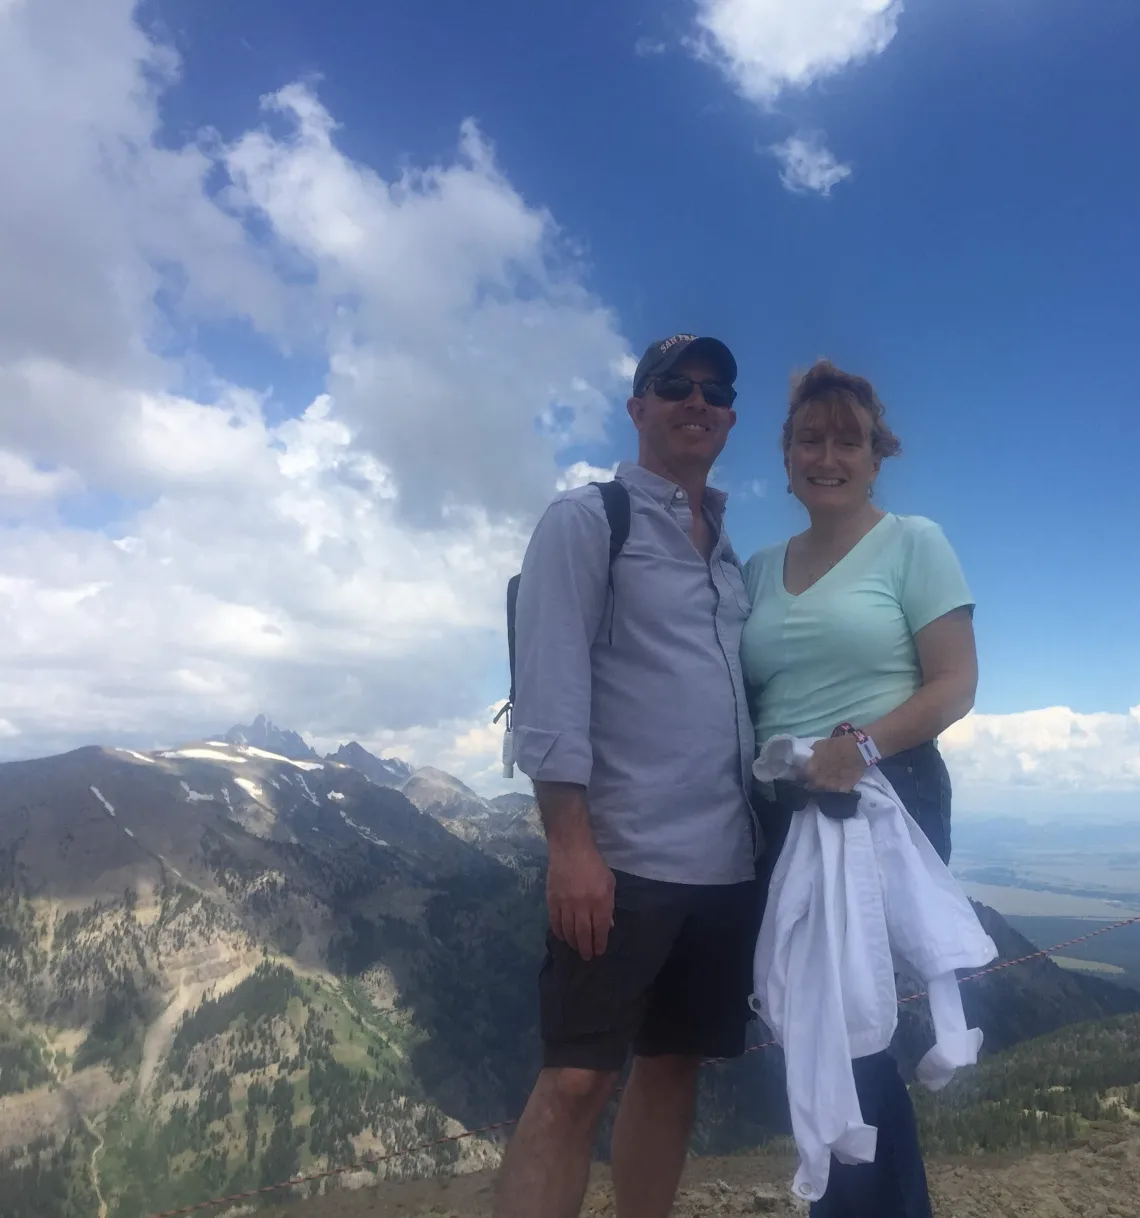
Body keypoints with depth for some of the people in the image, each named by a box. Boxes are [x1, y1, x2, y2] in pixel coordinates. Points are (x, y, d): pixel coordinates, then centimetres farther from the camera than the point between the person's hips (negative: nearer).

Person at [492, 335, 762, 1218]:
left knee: (675, 1065, 14)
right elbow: (549, 687, -11)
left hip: (729, 862, 7)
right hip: (626, 856, -7)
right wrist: (572, 844, -17)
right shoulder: (585, 520, -3)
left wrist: (769, 826, 13)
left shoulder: (732, 554, 18)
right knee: (578, 1080, -2)